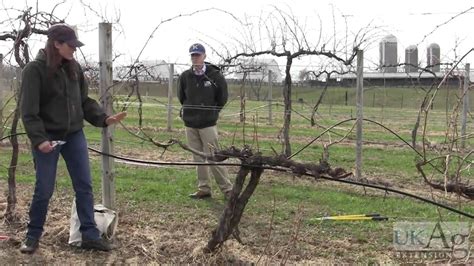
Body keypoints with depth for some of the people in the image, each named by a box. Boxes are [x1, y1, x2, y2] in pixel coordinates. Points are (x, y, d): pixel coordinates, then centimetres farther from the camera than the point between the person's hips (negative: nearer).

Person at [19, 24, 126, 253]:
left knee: (84, 186, 4)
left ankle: (89, 235, 13)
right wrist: (38, 139, -23)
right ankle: (33, 236, 22)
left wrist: (104, 119, -3)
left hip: (74, 135, 5)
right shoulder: (35, 69, -11)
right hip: (48, 138, -5)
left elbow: (84, 101, 10)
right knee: (44, 190, 3)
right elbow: (29, 110, -14)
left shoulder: (74, 68, 5)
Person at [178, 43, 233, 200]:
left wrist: (211, 113, 5)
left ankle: (227, 189, 2)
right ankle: (203, 189, 18)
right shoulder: (185, 76, 3)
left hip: (208, 123, -4)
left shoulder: (215, 75, -7)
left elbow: (222, 98, 3)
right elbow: (181, 97, 18)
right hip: (190, 124, 4)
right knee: (198, 158, 10)